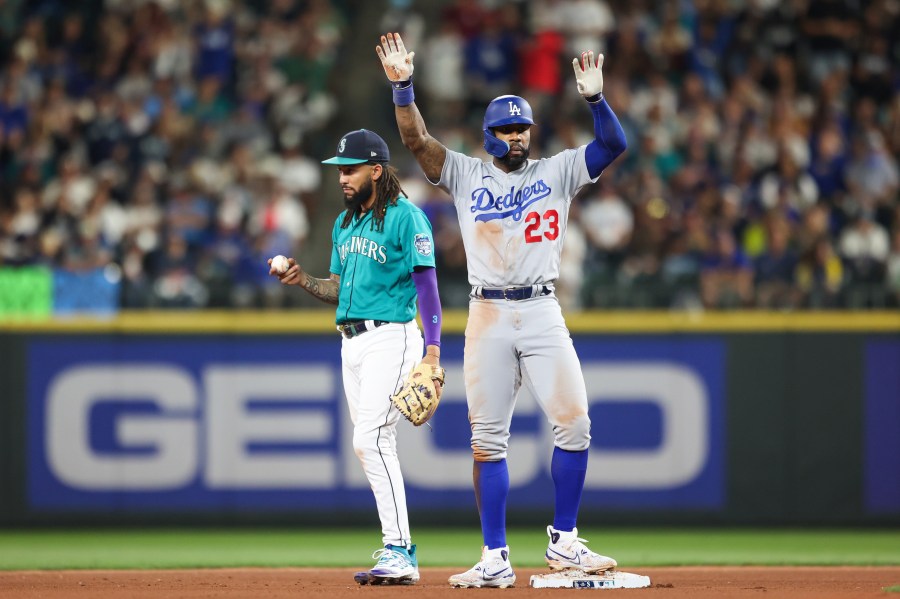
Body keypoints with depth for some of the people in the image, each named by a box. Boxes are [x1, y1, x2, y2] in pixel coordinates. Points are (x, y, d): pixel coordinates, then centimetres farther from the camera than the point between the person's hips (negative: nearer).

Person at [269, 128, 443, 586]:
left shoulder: (405, 217, -9)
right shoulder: (344, 223, 16)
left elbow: (427, 285, -14)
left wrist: (432, 350, -21)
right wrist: (302, 280, 3)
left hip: (391, 338, -9)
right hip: (351, 342, 9)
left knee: (371, 439, -19)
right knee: (373, 446, 8)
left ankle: (398, 552, -19)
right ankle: (400, 554, 14)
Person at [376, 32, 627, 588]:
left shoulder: (557, 172, 9)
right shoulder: (467, 175, 10)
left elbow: (614, 144, -2)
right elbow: (418, 140, 0)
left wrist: (595, 99, -19)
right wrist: (403, 86, -14)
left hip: (543, 312, 0)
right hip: (487, 317, 0)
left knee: (574, 422, -10)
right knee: (488, 438, 0)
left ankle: (564, 541, 3)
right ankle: (495, 559, 4)